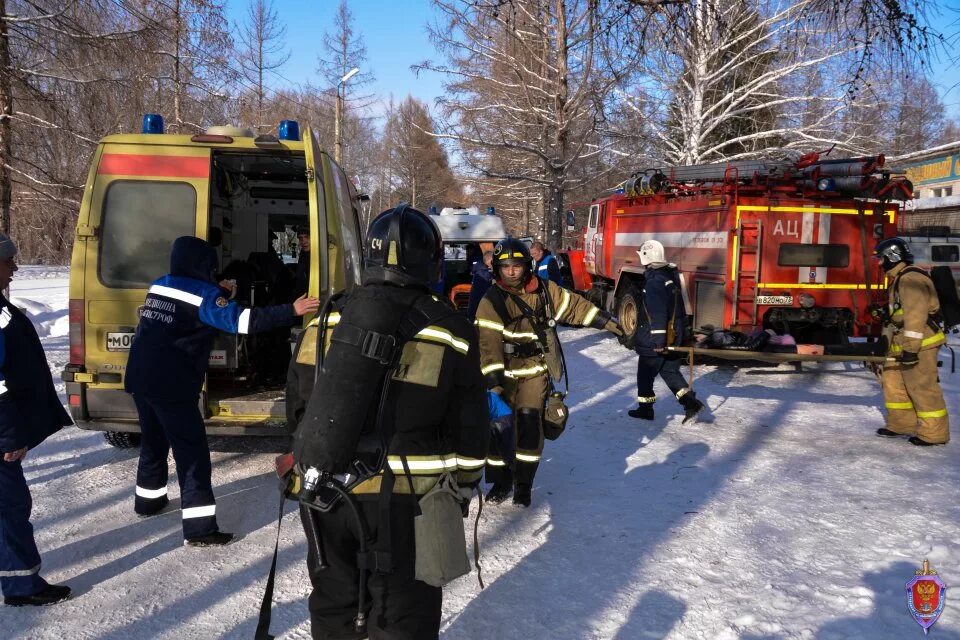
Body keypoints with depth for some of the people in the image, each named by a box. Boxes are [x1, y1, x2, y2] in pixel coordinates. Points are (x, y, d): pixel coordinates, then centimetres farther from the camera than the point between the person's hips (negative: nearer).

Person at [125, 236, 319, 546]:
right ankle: (199, 528, -8)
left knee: (154, 440, 26)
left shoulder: (159, 286, 12)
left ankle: (148, 498, 44)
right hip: (171, 384, -8)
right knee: (192, 450, -5)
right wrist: (291, 310, -26)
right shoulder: (202, 293, -11)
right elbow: (240, 319, -24)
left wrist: (218, 293, 32)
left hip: (140, 376, 8)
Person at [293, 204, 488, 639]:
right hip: (403, 498, -3)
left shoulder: (332, 318, 1)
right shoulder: (452, 333, -7)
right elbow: (469, 427, -1)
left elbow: (299, 399, 10)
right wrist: (463, 487, 13)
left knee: (333, 603, 23)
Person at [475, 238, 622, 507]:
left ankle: (524, 484, 8)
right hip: (504, 372, -1)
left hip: (536, 371, 1)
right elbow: (488, 343, -16)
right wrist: (493, 381, -22)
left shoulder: (545, 290, -1)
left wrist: (607, 322, 10)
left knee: (530, 424, -8)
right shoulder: (491, 302, -11)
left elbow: (574, 306, 10)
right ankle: (501, 481, 20)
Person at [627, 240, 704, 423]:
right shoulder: (670, 275, 8)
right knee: (670, 371, 16)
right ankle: (691, 402, 5)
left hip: (654, 341, -9)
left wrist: (658, 340, -26)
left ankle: (645, 408, 17)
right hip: (673, 337, 9)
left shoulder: (654, 281, -22)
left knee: (645, 374, 7)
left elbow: (658, 314, -26)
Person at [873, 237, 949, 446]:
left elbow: (915, 315, -24)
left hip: (919, 344, -11)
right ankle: (902, 423, 24)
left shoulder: (911, 279, -18)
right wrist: (887, 341, 26)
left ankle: (934, 432, 3)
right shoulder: (898, 279, 16)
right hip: (904, 344, 11)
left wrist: (911, 348, -25)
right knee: (893, 380, 15)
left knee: (922, 386, -5)